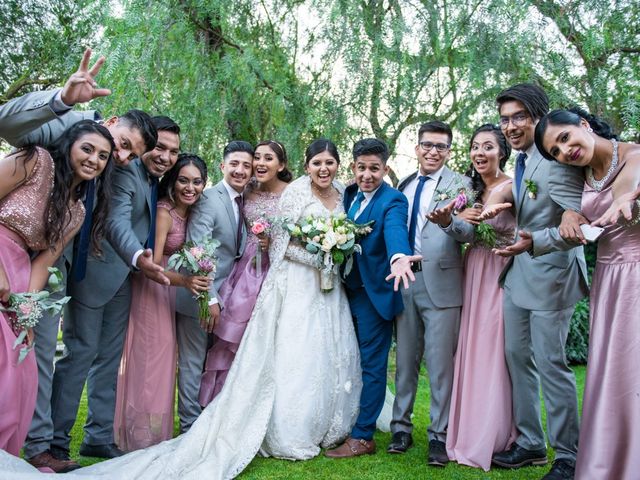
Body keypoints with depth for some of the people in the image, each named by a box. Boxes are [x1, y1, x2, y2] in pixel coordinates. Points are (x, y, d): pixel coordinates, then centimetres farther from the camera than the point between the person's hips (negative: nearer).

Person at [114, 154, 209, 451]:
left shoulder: (187, 211, 3)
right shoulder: (163, 213, -21)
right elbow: (153, 265, -28)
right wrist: (183, 281, -45)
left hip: (169, 292, 8)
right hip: (151, 290, -8)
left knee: (163, 358, 15)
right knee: (149, 359, -2)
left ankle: (156, 437, 29)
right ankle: (141, 439, 11)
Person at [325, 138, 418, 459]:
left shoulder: (393, 201, -15)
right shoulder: (349, 194, 6)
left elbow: (395, 230, -36)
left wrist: (398, 258, -56)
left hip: (374, 293, -7)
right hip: (348, 289, 7)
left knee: (371, 365, 3)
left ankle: (362, 437, 14)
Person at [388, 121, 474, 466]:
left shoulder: (459, 185, -1)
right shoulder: (403, 186, 15)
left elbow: (469, 232, -15)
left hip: (440, 281, -4)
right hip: (404, 279, 5)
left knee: (440, 362, 0)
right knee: (405, 359, 12)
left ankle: (439, 435, 11)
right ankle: (401, 427, 23)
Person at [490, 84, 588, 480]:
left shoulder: (556, 161, -17)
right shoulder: (521, 162, 10)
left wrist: (534, 242, -31)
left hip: (550, 275, -9)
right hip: (518, 274, 9)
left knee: (551, 365, -1)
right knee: (518, 358, 15)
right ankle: (530, 443, 29)